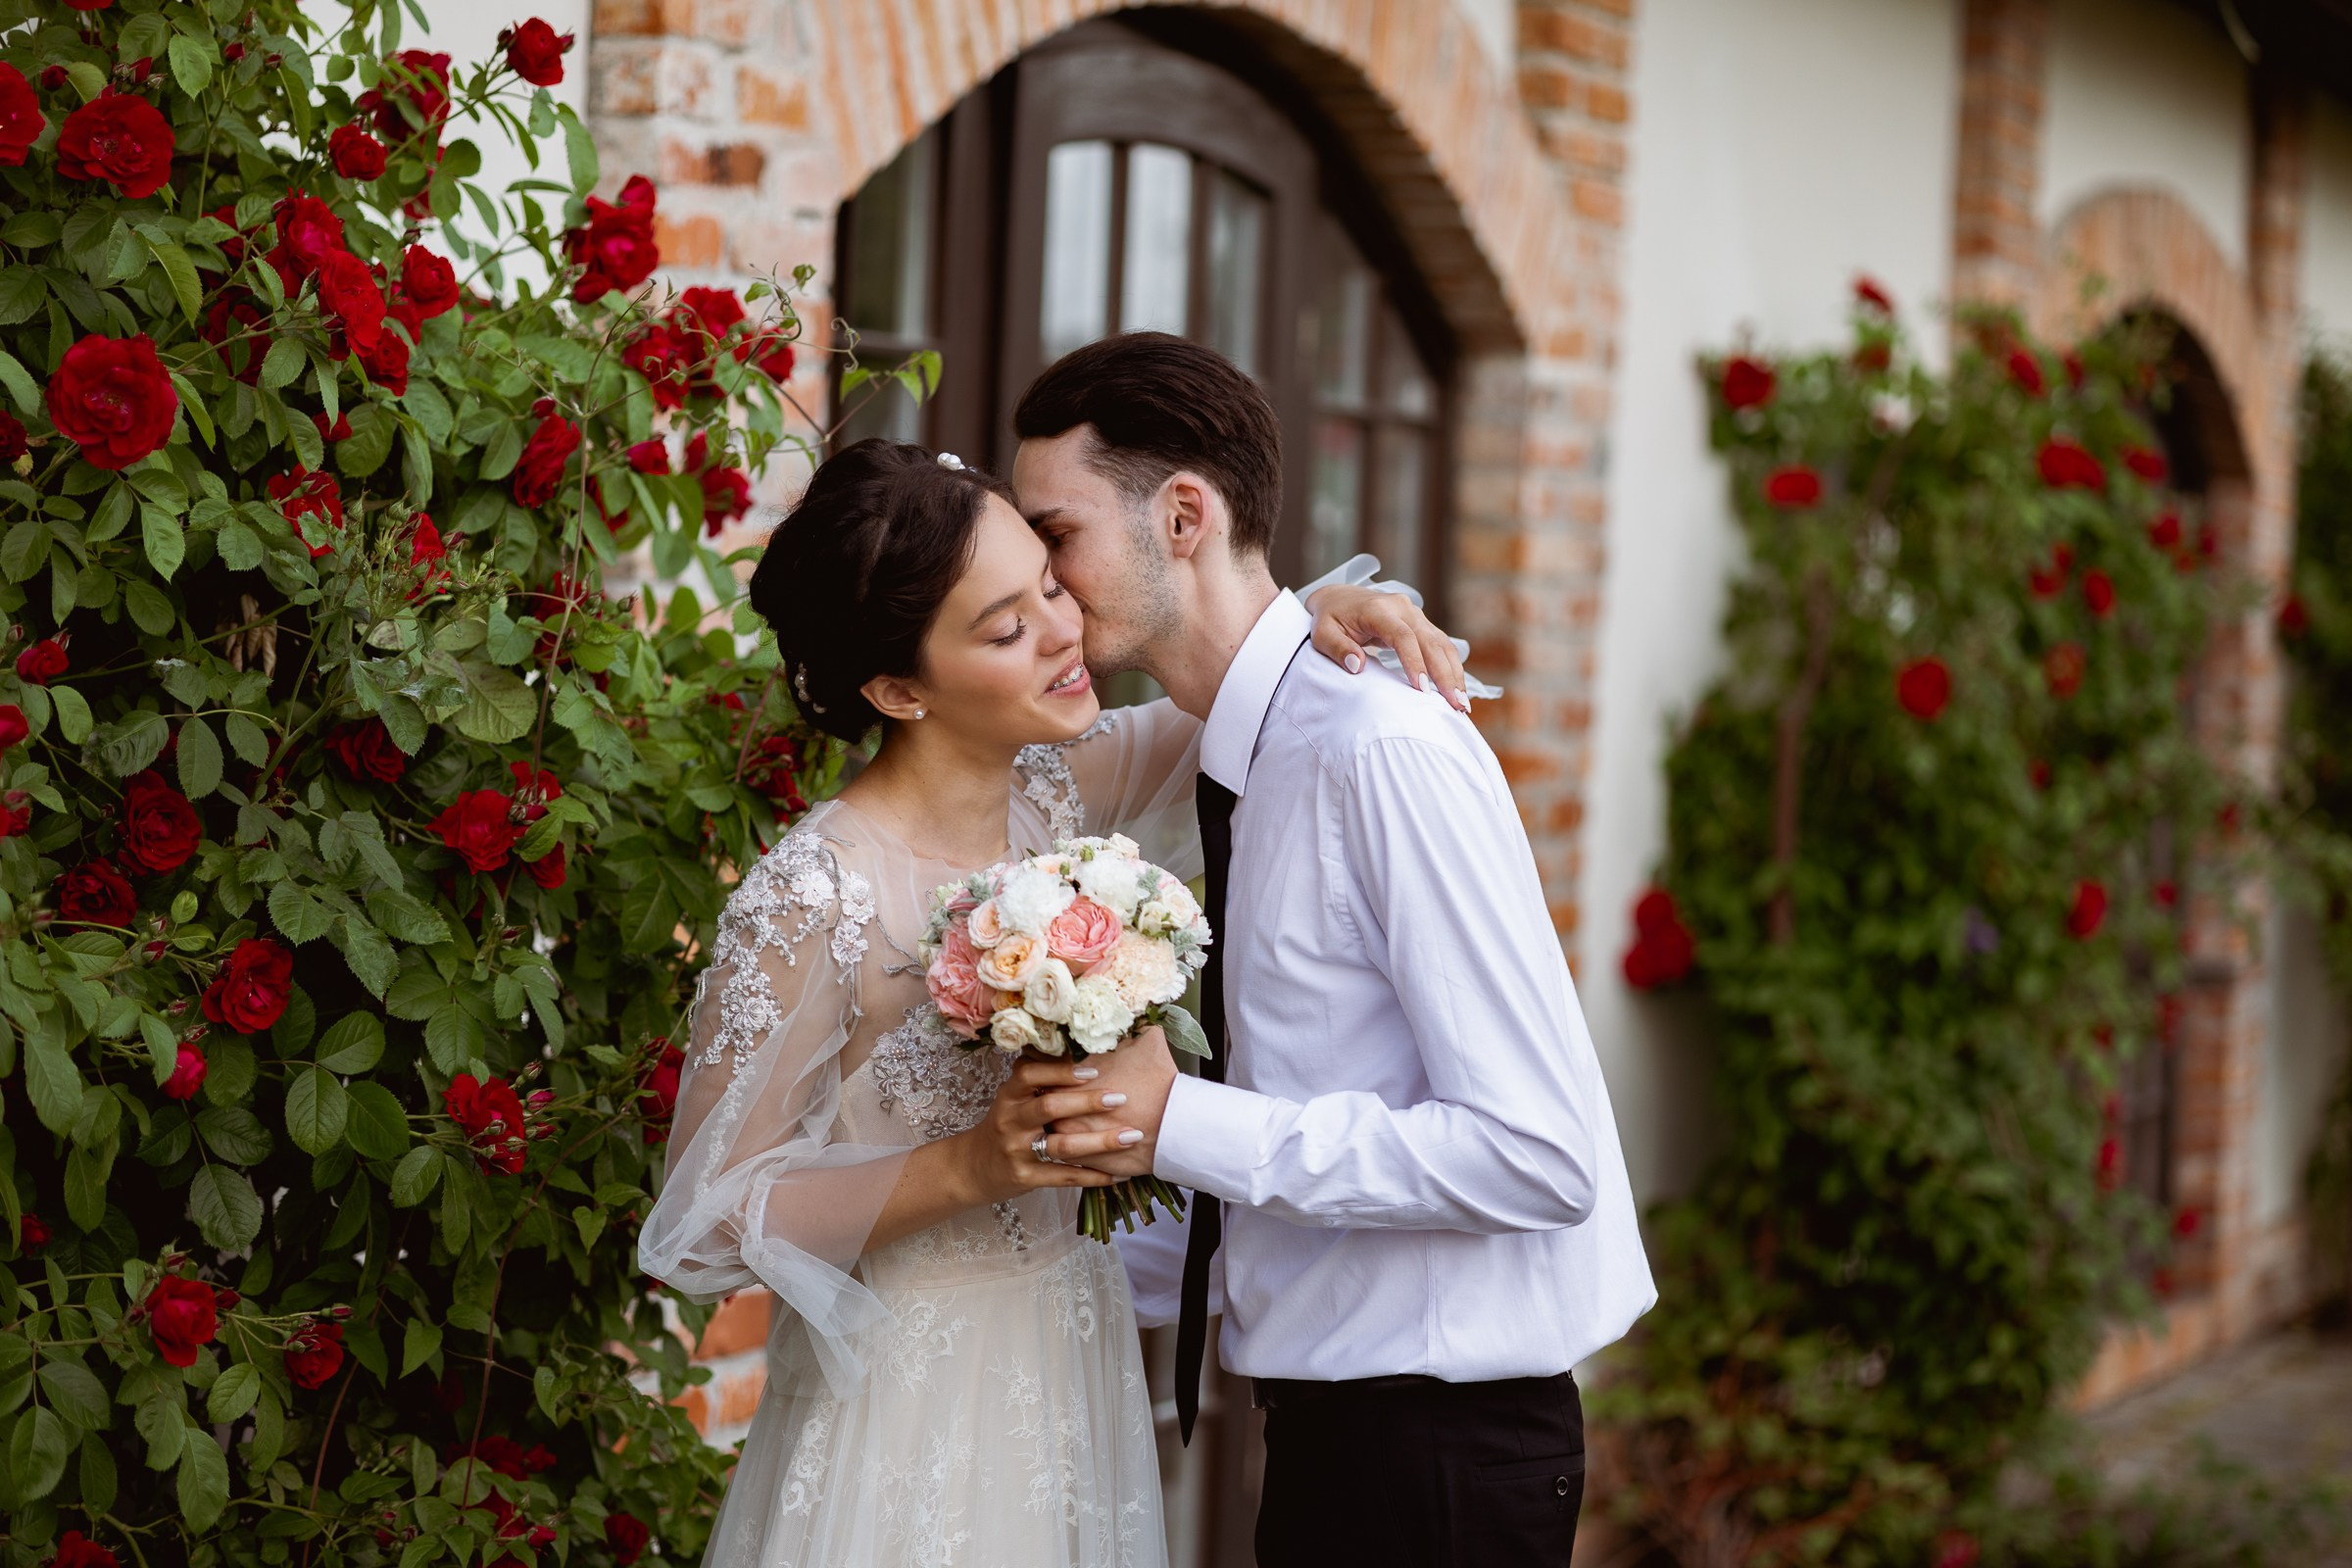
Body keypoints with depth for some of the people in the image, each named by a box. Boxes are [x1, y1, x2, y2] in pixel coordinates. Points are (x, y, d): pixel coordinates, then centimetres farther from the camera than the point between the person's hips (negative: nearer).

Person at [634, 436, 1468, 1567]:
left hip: (1074, 1378, 7)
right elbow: (702, 1231, -17)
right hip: (909, 1420, -7)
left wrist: (1312, 616, -5)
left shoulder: (1050, 794, -2)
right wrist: (967, 1168, -27)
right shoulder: (807, 903, -22)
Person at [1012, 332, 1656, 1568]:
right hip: (1333, 1420, 8)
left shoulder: (1384, 749, -19)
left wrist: (1184, 1125, -24)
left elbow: (1539, 1154, -24)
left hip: (1435, 1452, -8)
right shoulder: (1247, 771, 9)